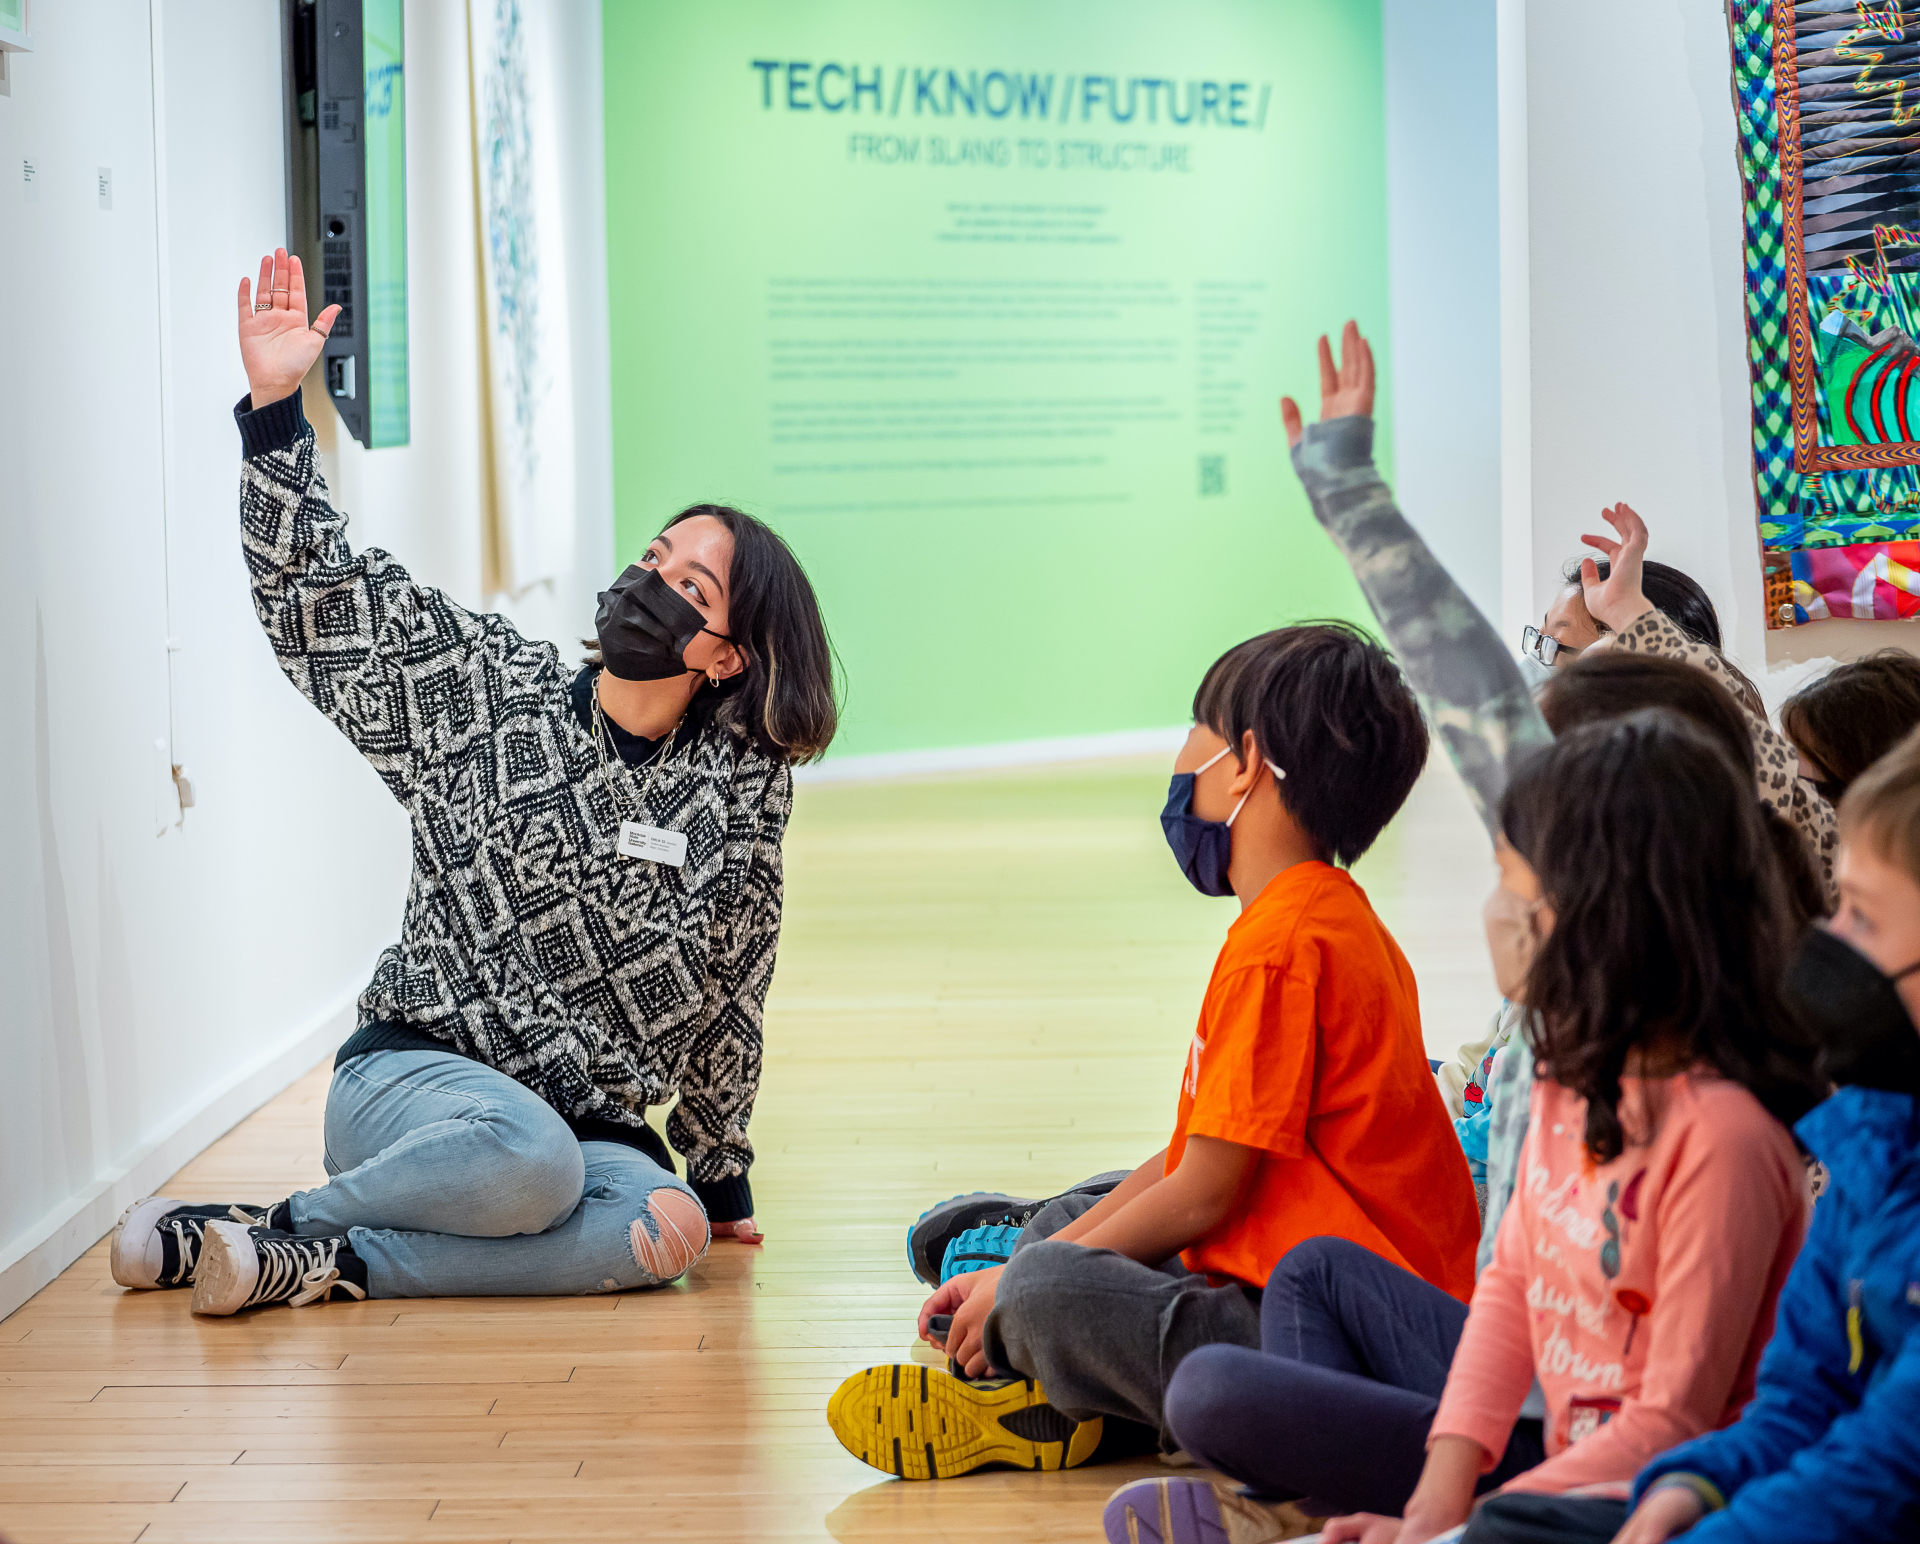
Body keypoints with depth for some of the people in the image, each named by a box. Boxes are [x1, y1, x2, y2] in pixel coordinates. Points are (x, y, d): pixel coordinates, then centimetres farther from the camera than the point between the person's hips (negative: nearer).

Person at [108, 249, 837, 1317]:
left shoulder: (744, 791, 2)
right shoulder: (489, 689, 0)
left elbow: (729, 993, 11)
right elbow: (320, 597, -2)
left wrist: (722, 1179, 16)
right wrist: (277, 410, -13)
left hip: (594, 1123, 3)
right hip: (413, 1078, -3)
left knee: (666, 1229, -31)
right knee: (529, 1158, -38)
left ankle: (315, 1264, -28)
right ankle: (278, 1222, -17)